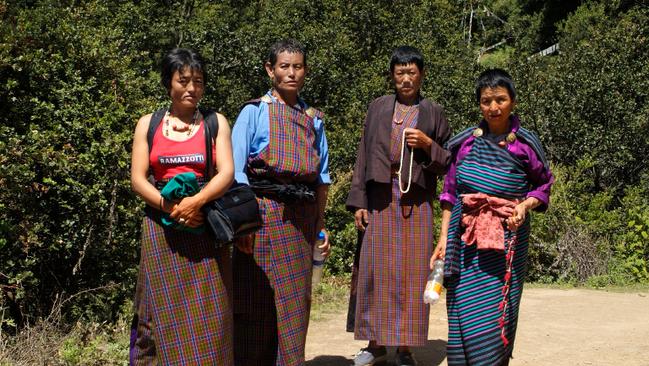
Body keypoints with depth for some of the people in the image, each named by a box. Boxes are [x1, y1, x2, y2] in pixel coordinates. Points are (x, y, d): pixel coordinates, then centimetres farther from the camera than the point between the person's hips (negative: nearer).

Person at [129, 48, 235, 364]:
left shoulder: (216, 123, 7)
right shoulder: (148, 124, 8)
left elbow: (227, 173, -5)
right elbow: (138, 179, 1)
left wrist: (195, 201, -21)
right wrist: (170, 207, -15)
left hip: (204, 226, 0)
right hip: (161, 229, 0)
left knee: (208, 311, -1)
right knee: (164, 309, 1)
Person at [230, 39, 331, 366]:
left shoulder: (314, 119, 13)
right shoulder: (254, 112, -1)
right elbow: (236, 172, -6)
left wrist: (321, 224, 14)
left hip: (301, 217, 4)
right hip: (264, 214, -4)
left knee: (295, 299, 8)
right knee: (257, 300, 1)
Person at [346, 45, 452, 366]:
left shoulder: (433, 112, 9)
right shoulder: (378, 108, 10)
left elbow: (448, 162, 9)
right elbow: (364, 155, 7)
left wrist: (427, 144, -10)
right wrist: (358, 202, 0)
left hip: (416, 201, -1)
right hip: (380, 198, 1)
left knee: (412, 272, -1)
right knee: (376, 269, 0)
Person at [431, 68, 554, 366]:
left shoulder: (525, 145, -1)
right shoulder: (466, 142, 4)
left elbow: (543, 186, 10)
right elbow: (450, 193, 9)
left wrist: (525, 205, -11)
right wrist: (444, 237, 6)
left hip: (506, 241, -2)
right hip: (465, 239, 2)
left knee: (496, 316, -2)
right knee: (464, 315, 1)